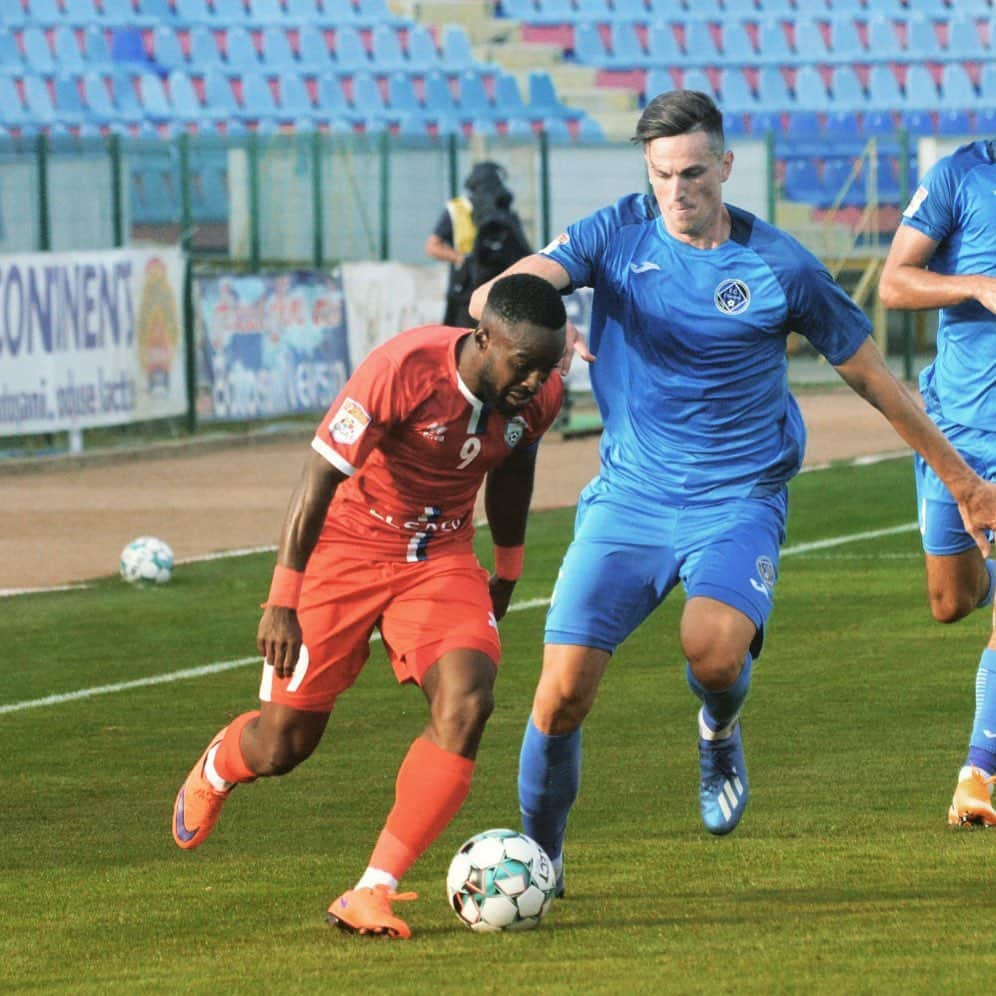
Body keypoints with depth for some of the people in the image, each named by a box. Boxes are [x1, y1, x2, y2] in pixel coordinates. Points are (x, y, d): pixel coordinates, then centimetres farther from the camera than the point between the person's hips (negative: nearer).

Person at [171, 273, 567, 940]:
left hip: (442, 558, 4)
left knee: (466, 703, -22)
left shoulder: (540, 396, -12)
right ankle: (215, 771, 43)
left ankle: (371, 894, -16)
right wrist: (282, 603, -23)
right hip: (346, 551, -4)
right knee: (284, 743, 2)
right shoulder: (402, 371, -30)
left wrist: (508, 569, 23)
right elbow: (317, 482, -24)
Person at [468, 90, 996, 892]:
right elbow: (496, 295, -13)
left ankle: (720, 733, 8)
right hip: (629, 495, 2)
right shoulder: (616, 234, -2)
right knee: (564, 689, -8)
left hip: (737, 501, -2)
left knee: (714, 650, -30)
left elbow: (870, 374, 5)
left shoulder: (780, 267, -6)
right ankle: (539, 857, 15)